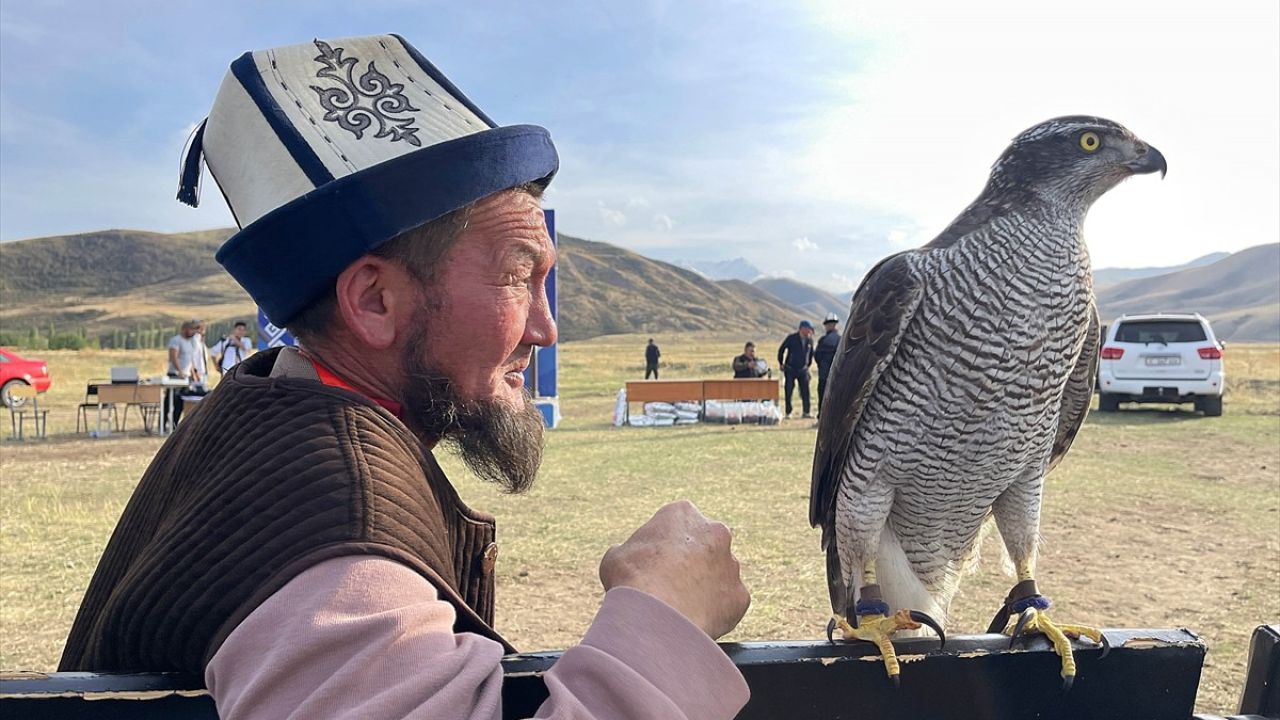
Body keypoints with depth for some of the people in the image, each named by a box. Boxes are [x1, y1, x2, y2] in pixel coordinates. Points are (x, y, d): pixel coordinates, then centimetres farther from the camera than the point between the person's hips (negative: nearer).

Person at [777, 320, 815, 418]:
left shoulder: (810, 340, 0)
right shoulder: (791, 338, -11)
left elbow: (811, 353, 16)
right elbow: (781, 350, -1)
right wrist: (781, 364, 4)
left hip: (803, 369, 3)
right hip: (790, 369, -3)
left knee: (805, 391, -2)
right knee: (788, 391, 0)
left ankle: (806, 412, 6)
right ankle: (788, 413, 8)